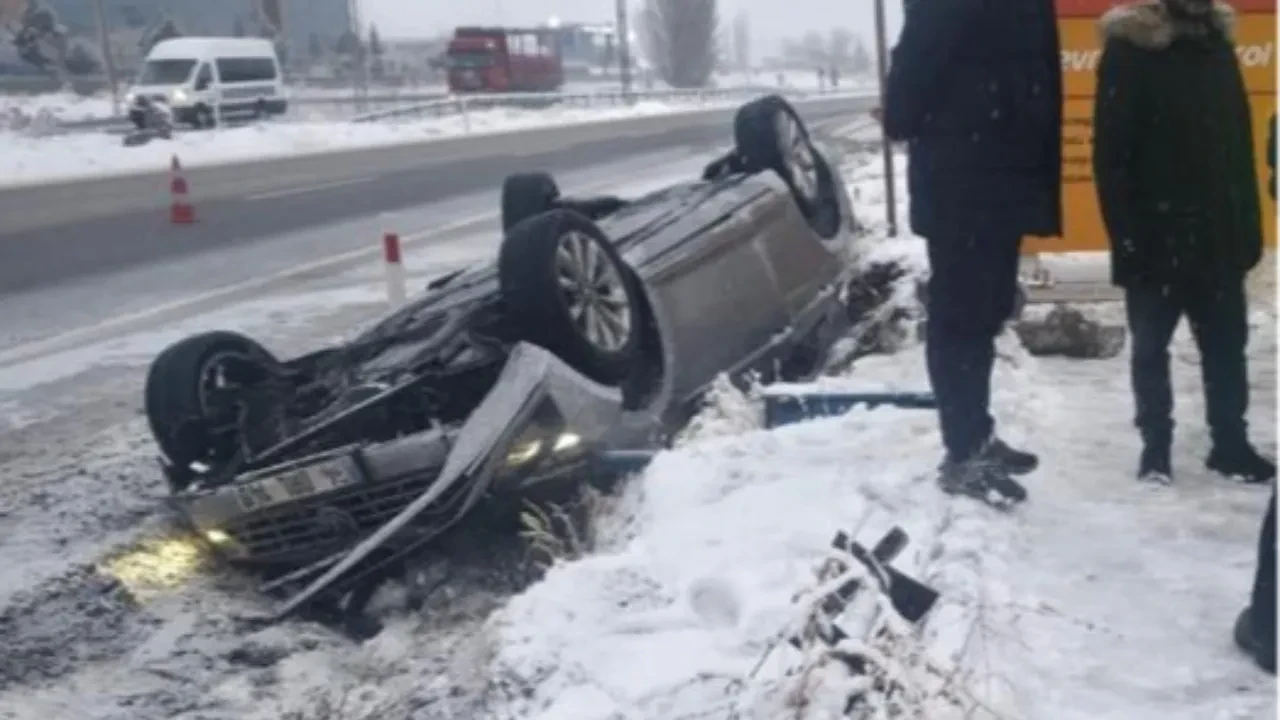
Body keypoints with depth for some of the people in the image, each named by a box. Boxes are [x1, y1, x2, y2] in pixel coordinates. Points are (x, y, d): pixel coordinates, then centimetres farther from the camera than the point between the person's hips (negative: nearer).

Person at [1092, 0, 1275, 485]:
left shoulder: (1217, 43, 10)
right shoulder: (1128, 49, -7)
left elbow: (1241, 144, 13)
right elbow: (1110, 153, -11)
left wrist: (1248, 226, 9)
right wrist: (1126, 233, -15)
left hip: (1216, 236, 5)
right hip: (1155, 238, -5)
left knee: (1226, 344, 10)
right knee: (1151, 348, 7)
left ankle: (1230, 444, 21)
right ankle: (1155, 447, 18)